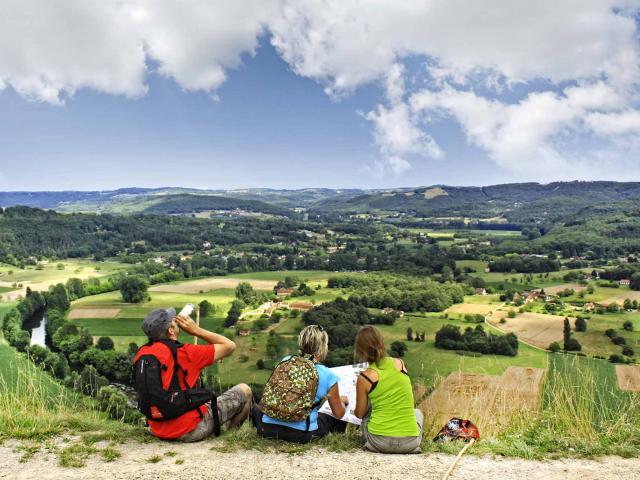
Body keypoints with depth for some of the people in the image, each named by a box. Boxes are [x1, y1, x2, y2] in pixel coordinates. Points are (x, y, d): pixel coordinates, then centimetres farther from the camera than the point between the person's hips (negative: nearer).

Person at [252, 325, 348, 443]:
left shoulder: (285, 361, 0)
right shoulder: (328, 376, -11)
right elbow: (339, 414, 0)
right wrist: (341, 401, 24)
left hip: (268, 429, 2)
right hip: (301, 435, -2)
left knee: (256, 408, 34)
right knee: (334, 418, 25)